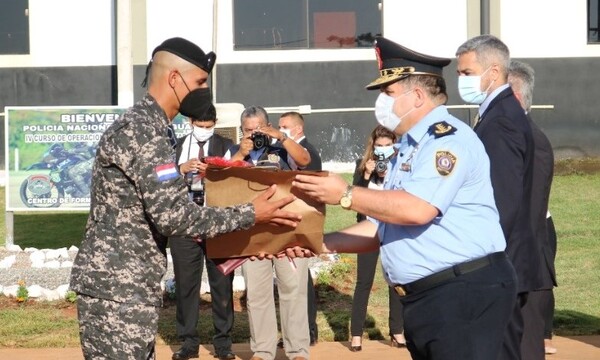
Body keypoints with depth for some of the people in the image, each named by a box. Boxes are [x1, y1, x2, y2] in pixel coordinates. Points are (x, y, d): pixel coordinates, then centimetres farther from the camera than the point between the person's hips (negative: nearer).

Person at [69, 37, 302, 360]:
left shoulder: (140, 124, 17)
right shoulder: (142, 131, -16)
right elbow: (172, 215, -22)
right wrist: (250, 214, -16)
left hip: (124, 283, 10)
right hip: (116, 286, -10)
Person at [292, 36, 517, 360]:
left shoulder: (448, 138, -11)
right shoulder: (407, 149, 19)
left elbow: (417, 209, -24)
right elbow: (382, 226, 21)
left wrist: (346, 195, -14)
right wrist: (321, 244, 9)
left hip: (465, 294, -10)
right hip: (421, 298, 10)